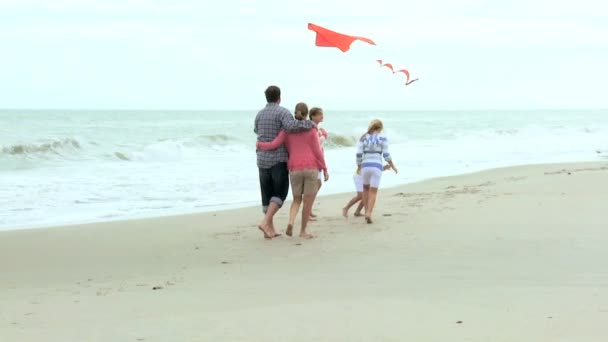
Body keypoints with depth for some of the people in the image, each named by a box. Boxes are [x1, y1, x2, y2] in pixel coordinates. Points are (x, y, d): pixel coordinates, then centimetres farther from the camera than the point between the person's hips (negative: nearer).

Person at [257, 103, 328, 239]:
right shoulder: (311, 129, -4)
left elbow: (273, 145, -5)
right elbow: (317, 151, -6)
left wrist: (259, 145, 15)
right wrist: (325, 170, 2)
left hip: (295, 170, 3)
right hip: (311, 169, -2)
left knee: (297, 200, 16)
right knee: (308, 201, 7)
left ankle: (291, 222, -9)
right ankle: (303, 231, 8)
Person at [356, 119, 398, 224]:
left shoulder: (363, 138, 5)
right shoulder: (383, 138, 0)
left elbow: (359, 154, 0)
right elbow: (386, 155, -5)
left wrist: (358, 166, 18)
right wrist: (393, 166, 11)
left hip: (365, 166, 2)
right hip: (376, 167, -2)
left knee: (366, 188, 26)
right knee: (373, 193, 1)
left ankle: (367, 212, 24)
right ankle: (368, 214, -19)